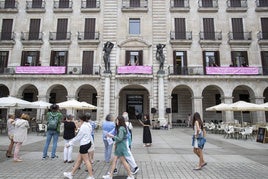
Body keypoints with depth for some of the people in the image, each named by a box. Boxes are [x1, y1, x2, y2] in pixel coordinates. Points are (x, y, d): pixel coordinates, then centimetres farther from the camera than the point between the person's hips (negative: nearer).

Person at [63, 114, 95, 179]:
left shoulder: (83, 127, -19)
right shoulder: (88, 125, 10)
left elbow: (78, 137, -14)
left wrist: (69, 143, -6)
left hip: (84, 145, -10)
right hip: (87, 143, 10)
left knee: (86, 161, 0)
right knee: (78, 160, 17)